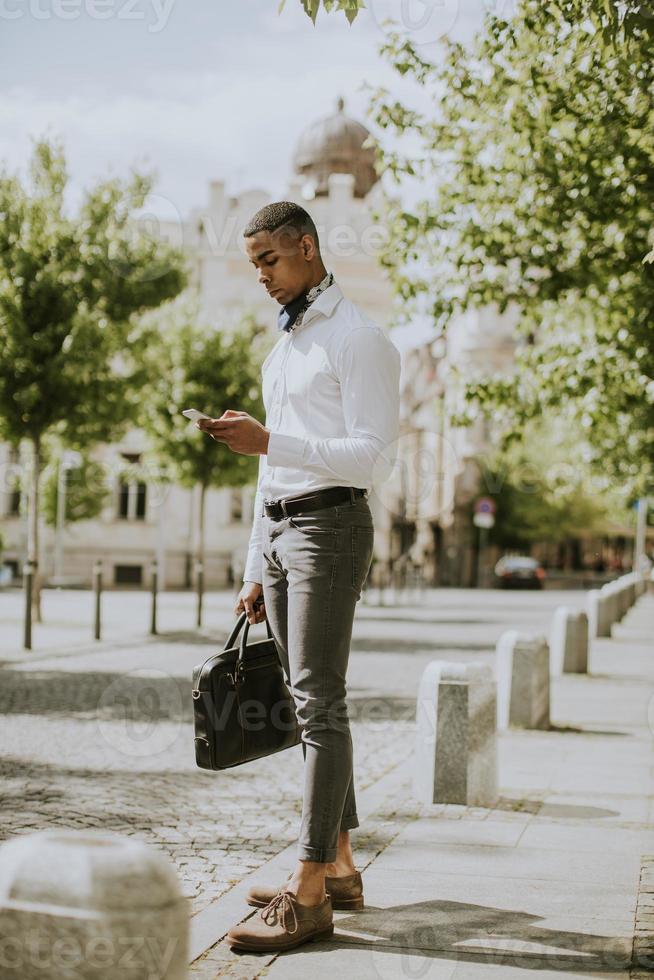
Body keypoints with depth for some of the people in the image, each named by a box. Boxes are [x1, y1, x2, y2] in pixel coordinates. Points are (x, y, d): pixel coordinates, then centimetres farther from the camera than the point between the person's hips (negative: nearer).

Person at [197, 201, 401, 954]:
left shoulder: (358, 340, -8)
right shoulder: (283, 346, 20)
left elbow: (374, 457, -17)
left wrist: (268, 442, -25)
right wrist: (255, 572, 19)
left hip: (330, 526, -9)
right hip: (278, 528, 9)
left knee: (319, 702, -12)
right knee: (308, 702, 9)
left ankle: (308, 896, -12)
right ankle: (339, 868, 17)